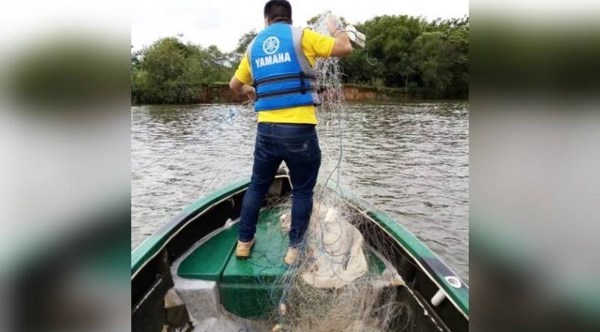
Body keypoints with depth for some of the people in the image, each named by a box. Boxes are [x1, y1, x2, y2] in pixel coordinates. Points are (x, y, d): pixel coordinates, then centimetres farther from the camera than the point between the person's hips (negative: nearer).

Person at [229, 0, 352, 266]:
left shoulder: (254, 46, 15)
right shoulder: (301, 36, 1)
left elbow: (235, 85, 23)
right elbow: (345, 48, -1)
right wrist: (336, 27, 20)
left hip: (266, 129, 4)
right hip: (299, 129, -4)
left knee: (257, 186, 19)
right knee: (302, 192, 9)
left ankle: (244, 242, 27)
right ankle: (294, 250, 14)